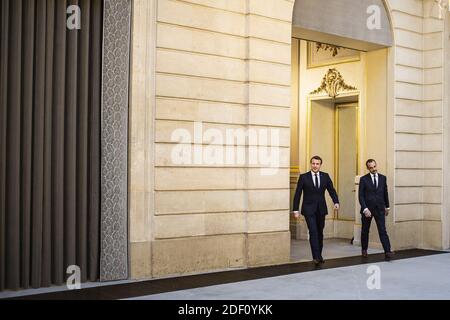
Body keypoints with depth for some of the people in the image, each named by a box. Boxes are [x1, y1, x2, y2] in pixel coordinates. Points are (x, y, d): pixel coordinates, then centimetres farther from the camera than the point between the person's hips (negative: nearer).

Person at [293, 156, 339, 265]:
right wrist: (296, 210, -7)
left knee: (320, 233, 11)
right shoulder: (303, 177, -3)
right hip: (309, 209, -3)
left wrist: (336, 202, -18)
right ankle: (316, 257, -12)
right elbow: (297, 194, -2)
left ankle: (319, 255, 24)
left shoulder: (325, 176, 4)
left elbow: (331, 190, 0)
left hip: (321, 209, 3)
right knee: (313, 232, -13)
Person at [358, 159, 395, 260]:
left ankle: (387, 252, -13)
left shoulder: (383, 178, 5)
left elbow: (385, 193, 14)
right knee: (365, 231, 11)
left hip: (379, 209, 1)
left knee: (383, 230, -8)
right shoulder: (364, 179, -5)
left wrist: (387, 206, 18)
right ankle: (364, 250, 28)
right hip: (367, 208, -1)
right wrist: (365, 209, -17)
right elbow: (361, 196, -8)